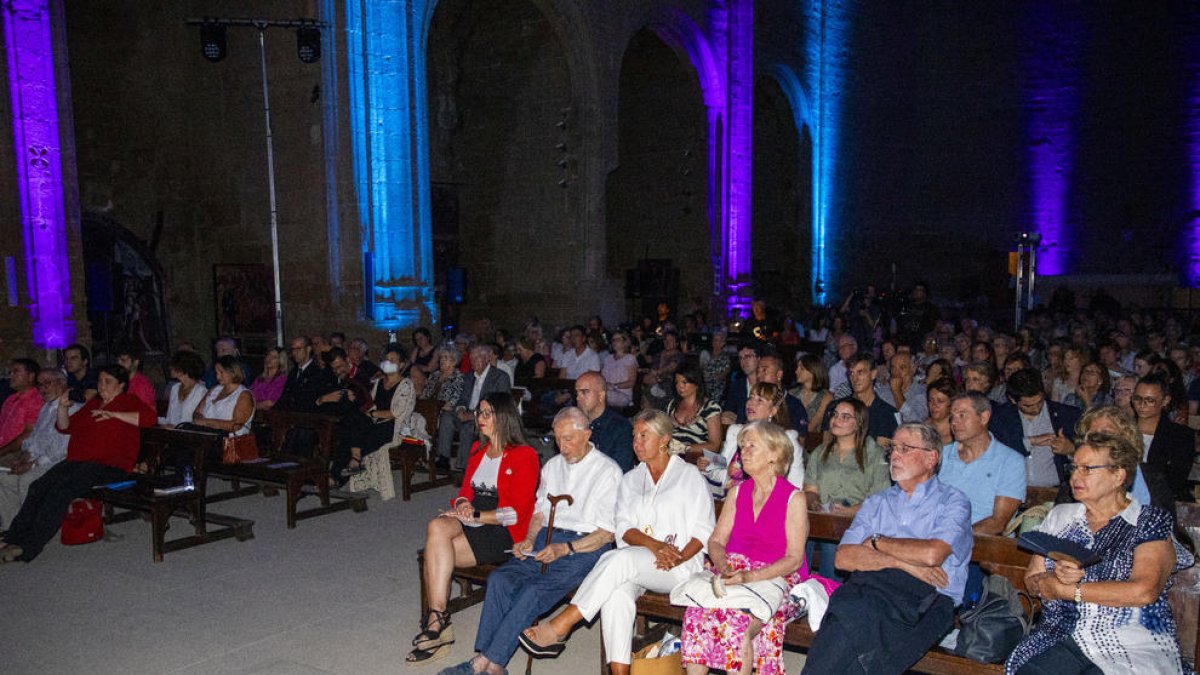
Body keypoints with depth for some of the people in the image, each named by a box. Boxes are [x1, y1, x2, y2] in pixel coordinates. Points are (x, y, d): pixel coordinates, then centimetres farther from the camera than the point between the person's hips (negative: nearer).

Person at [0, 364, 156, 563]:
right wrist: (62, 408, 9)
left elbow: (149, 417, -13)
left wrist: (113, 414, -14)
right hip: (76, 461, 7)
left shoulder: (129, 401, 7)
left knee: (61, 490, -26)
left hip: (109, 465, -7)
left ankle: (28, 547, -25)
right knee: (38, 486, -15)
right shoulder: (93, 403, 27)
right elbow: (65, 427, 29)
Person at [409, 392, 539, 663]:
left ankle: (435, 620, -10)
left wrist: (475, 515, -14)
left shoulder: (525, 456, -5)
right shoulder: (477, 449, 19)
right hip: (470, 522, 6)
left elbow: (518, 512, -10)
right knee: (437, 528, -27)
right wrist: (462, 503, -4)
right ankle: (437, 620, -24)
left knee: (433, 556, -24)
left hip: (502, 531, -6)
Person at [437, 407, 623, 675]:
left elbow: (607, 532, -6)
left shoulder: (608, 471, -2)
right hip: (547, 539, 6)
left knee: (535, 590, -29)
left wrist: (564, 549, -16)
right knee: (500, 578, -21)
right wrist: (530, 539, 1)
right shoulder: (552, 466, 19)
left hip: (585, 547, -6)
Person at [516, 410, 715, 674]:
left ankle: (560, 626, -33)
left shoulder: (689, 475, 9)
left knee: (621, 559, -33)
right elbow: (624, 527, 7)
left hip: (681, 566, -3)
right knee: (617, 591, -32)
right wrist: (654, 545, -13)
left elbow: (703, 530, 2)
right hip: (636, 563, 4)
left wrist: (678, 559, -16)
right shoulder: (631, 479, 21)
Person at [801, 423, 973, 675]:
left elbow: (932, 554, -10)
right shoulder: (877, 502, 25)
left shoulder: (953, 502, 11)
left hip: (925, 598, -4)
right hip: (869, 586, 4)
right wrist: (905, 563, -4)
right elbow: (844, 558, 9)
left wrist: (876, 541, 6)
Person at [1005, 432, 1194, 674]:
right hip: (1062, 639, 3)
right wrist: (1057, 576, -11)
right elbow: (1031, 581, 13)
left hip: (1134, 648, -3)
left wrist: (1066, 589, -7)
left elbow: (1144, 591, -14)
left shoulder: (1151, 521, 3)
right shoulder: (1060, 515, 17)